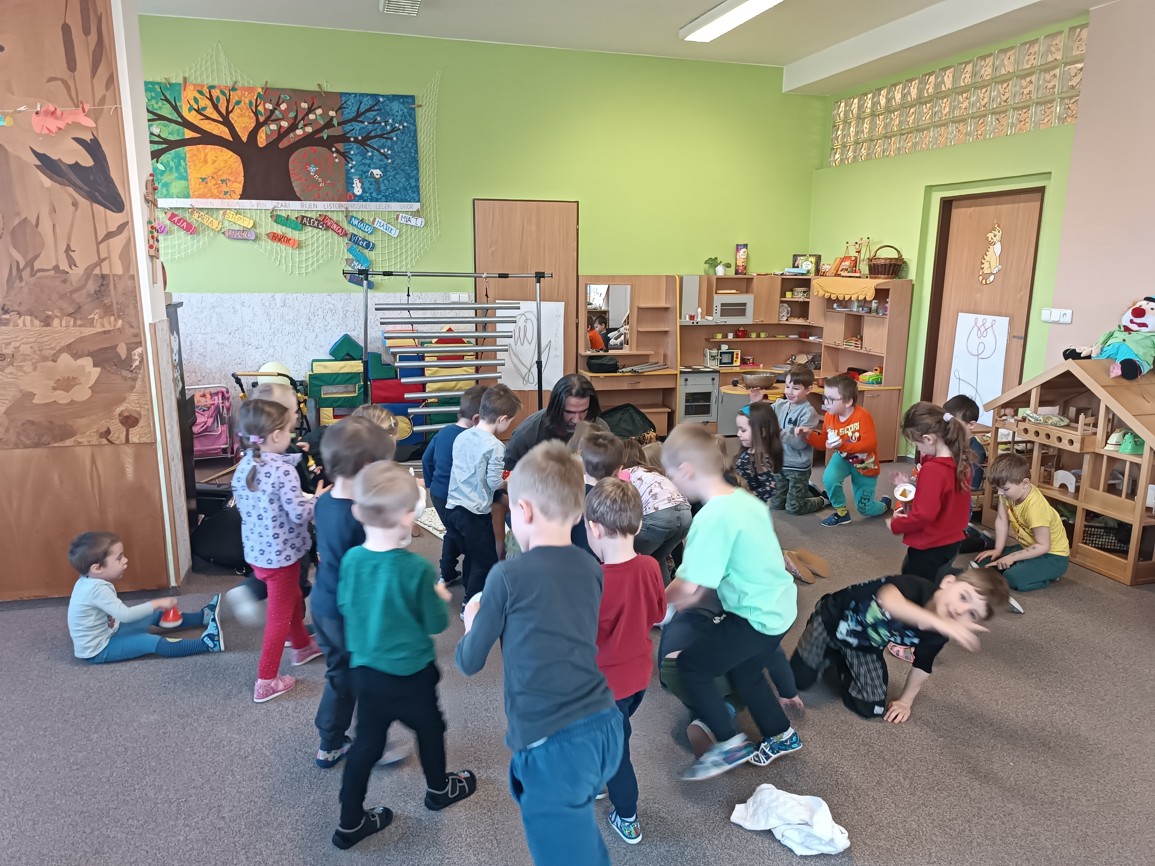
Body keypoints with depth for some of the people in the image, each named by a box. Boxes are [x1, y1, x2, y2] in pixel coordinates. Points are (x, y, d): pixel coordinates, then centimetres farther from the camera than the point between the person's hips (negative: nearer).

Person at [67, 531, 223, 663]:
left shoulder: (89, 581, 0)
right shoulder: (97, 589, -31)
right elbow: (126, 615, -33)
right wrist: (156, 604, -25)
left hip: (108, 632, 10)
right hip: (97, 651, -10)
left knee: (153, 616, 9)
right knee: (151, 642, -21)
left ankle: (202, 617, 16)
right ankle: (206, 643, -26)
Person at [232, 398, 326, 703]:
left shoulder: (243, 466, -1)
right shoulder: (284, 471, -25)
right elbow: (299, 515, -25)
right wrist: (316, 498, -6)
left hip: (255, 551, 8)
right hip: (281, 554, -8)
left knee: (293, 599, 29)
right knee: (278, 615, 8)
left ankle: (302, 646, 51)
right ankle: (265, 682, 18)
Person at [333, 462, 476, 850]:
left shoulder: (351, 560, -12)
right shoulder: (418, 568, -27)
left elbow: (344, 607, 5)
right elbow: (436, 623, -16)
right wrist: (441, 598, 3)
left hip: (364, 670, 4)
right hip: (411, 674, -4)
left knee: (367, 742, 18)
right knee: (429, 728, 22)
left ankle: (350, 824, 29)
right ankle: (439, 789, 46)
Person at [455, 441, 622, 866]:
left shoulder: (508, 575, -9)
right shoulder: (592, 570, 6)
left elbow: (469, 662, 3)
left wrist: (472, 623, 22)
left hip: (556, 744, -6)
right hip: (604, 728, 7)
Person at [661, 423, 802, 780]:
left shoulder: (713, 517, -26)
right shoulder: (745, 499, 2)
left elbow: (687, 588, -25)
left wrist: (659, 599, -5)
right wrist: (691, 591, 8)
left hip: (758, 616, -9)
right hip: (778, 606, 9)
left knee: (690, 665, 4)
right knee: (743, 670, 27)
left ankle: (730, 743, 14)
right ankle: (781, 736, 43)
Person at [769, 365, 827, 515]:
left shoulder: (809, 412, -17)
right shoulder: (779, 405, -3)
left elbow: (800, 442, -24)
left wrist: (779, 432, -31)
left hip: (798, 467, -6)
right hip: (779, 463, 6)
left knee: (793, 508, 5)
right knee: (775, 505, 17)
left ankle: (824, 499, 30)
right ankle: (806, 490, 39)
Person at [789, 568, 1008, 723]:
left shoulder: (936, 637, -21)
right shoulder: (915, 587, -39)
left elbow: (922, 665, 1)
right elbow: (888, 599, -66)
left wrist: (905, 701, 5)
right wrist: (939, 622, -75)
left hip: (865, 648, 5)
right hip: (833, 618, -5)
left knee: (871, 709, -3)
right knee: (800, 680, -3)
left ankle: (840, 660, 23)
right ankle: (830, 653, 28)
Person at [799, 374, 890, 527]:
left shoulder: (862, 416, -33)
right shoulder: (829, 416, -15)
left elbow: (870, 444, -38)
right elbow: (822, 444, -7)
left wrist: (843, 445, -46)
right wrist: (809, 434, -25)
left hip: (865, 464, -4)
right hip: (843, 458, 4)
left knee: (864, 509, 7)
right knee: (829, 479, -30)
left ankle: (884, 504, 45)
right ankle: (841, 512, -3)